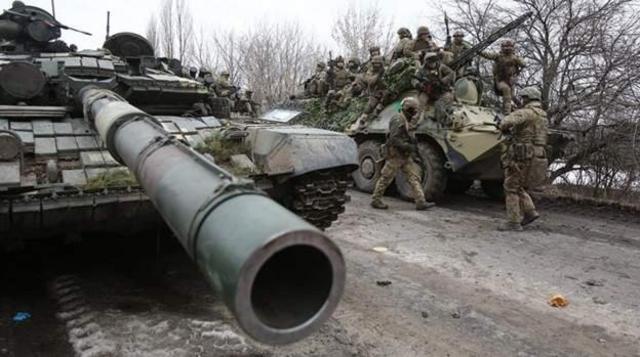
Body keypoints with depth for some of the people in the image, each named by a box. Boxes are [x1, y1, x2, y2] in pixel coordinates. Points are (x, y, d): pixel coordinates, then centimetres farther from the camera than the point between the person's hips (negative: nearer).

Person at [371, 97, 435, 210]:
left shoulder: (407, 121, 15)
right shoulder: (398, 120, -16)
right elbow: (394, 139, -25)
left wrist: (414, 145, 11)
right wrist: (409, 147, -25)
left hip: (406, 156, 9)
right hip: (395, 155, -9)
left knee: (414, 178, 3)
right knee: (386, 178, 0)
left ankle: (420, 202, 2)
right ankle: (375, 200, 12)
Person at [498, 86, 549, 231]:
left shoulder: (527, 112, -12)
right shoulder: (542, 115, 18)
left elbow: (508, 122, -29)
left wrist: (504, 128, -7)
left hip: (521, 155, -9)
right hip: (535, 156, 9)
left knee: (511, 188, -2)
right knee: (517, 186, 20)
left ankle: (513, 222, -1)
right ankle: (529, 212, 12)